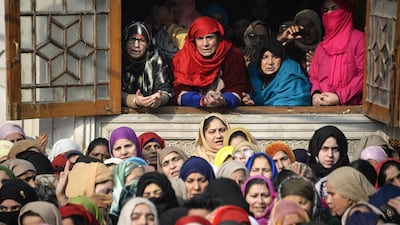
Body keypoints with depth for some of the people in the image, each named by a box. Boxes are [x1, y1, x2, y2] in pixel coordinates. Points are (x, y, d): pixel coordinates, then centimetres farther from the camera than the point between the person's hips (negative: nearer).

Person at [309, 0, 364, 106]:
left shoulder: (358, 38, 4)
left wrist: (339, 97, -11)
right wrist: (315, 94, -3)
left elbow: (364, 74, -5)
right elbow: (313, 76, 19)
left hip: (349, 105, -5)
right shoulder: (321, 46, 21)